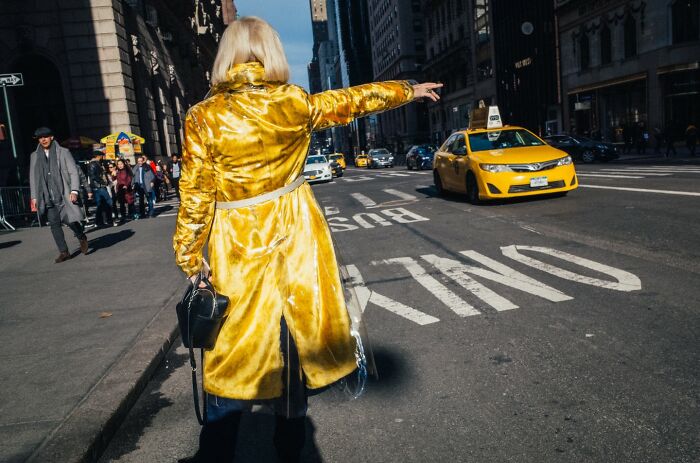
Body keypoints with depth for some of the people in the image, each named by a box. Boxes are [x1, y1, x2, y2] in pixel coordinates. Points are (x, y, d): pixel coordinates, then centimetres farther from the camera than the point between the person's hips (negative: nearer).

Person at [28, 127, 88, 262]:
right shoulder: (34, 156, 13)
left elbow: (74, 172, 0)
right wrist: (34, 197, 11)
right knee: (54, 224, 0)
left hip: (64, 195, -3)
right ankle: (63, 252, 7)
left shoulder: (63, 152, 3)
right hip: (47, 197, 3)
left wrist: (74, 190, -11)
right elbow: (33, 178, 16)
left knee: (70, 220, -10)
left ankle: (82, 238, 20)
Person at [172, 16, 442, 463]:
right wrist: (409, 89, 27)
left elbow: (196, 195, -5)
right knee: (295, 330, 14)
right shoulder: (296, 103, -2)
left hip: (238, 243, -1)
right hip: (294, 234, 2)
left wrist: (190, 256, 6)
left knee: (236, 343, 10)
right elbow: (354, 99, 11)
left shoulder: (203, 117, -7)